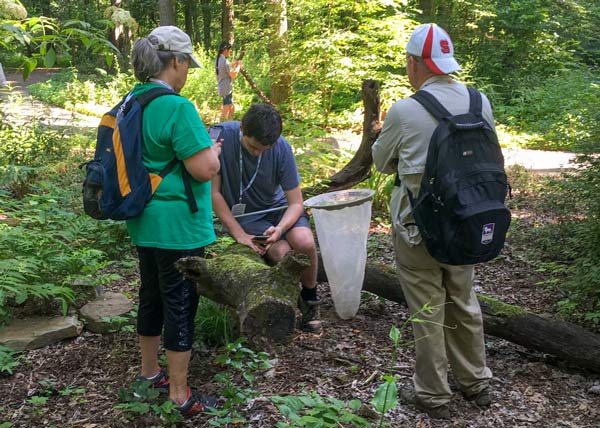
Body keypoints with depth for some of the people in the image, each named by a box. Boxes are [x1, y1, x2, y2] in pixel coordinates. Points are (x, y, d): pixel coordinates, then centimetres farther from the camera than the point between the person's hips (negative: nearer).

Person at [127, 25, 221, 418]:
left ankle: (150, 371, 37)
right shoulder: (177, 107, -21)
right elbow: (206, 169, -22)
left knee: (152, 295, 21)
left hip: (145, 223, 9)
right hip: (179, 226, -9)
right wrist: (213, 149, -1)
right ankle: (180, 396, 12)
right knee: (180, 304, 1)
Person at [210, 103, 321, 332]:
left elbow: (296, 203, -11)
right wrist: (239, 234, -19)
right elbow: (213, 192, -15)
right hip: (245, 215, -1)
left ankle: (309, 298, 0)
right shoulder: (221, 135, -21)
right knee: (282, 252, -27)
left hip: (278, 206, 1)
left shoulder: (282, 148, -18)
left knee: (304, 242, -28)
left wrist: (280, 229, -31)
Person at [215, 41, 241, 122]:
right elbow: (233, 76, -16)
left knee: (232, 108, 19)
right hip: (227, 89, -10)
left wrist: (233, 66, 14)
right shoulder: (225, 61, -18)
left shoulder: (217, 60, 12)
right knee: (226, 110, -6)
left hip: (222, 87, 10)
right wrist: (238, 66, -3)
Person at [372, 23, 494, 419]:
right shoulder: (480, 103, -4)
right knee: (464, 303, 21)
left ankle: (433, 396, 20)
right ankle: (476, 382, 34)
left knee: (428, 312, 8)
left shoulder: (405, 111, -18)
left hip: (419, 227, -5)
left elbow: (382, 162, -1)